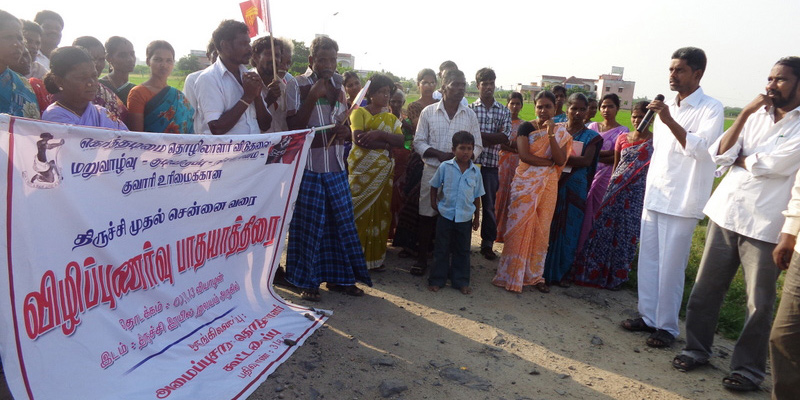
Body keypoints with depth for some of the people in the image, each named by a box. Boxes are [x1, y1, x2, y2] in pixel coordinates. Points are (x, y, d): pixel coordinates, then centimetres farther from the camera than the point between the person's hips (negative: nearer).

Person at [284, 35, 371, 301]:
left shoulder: (338, 87, 11)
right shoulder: (297, 85, -4)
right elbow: (293, 126, -12)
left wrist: (346, 131, -3)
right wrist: (313, 97, -20)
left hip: (336, 167, 5)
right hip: (308, 167, -5)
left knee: (342, 221, 8)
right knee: (309, 224, 1)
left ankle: (338, 278, 23)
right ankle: (307, 281, 17)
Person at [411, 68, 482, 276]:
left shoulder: (470, 115, 5)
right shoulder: (428, 112, 1)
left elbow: (477, 146, 7)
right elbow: (418, 142, 1)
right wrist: (440, 154, -15)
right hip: (432, 170, -1)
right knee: (427, 215, 4)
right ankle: (422, 258, 17)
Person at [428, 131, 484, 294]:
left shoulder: (475, 171, -1)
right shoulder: (445, 167, -6)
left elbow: (477, 195, 7)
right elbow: (434, 185, 8)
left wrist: (477, 217, 9)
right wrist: (433, 202, 0)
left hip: (465, 217, 2)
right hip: (446, 215, -1)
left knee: (462, 250, 11)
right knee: (442, 249, 8)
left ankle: (461, 281, 22)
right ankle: (437, 280, 18)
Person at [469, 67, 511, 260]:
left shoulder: (504, 111, 8)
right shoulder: (469, 109, 3)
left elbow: (505, 137, -4)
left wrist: (479, 134, -10)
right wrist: (493, 138, -12)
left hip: (491, 164, 2)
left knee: (489, 205, 7)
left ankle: (487, 244, 18)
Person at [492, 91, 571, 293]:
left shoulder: (561, 132, 6)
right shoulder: (526, 127, 0)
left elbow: (561, 160, -8)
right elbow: (524, 155, -14)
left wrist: (551, 135, -17)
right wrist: (550, 162, -11)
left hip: (548, 186, 2)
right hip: (525, 184, -2)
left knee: (541, 229, 6)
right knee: (519, 227, -2)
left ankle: (534, 275, 18)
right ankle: (512, 275, 8)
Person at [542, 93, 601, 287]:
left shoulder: (591, 136, 4)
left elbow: (586, 161, -12)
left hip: (575, 190, 0)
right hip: (553, 185, 0)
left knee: (569, 230, 7)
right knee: (548, 227, 2)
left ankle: (562, 272, 20)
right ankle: (545, 269, 15)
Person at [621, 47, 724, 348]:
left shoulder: (711, 109, -6)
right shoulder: (666, 108, 14)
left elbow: (701, 149, -20)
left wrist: (670, 121, -28)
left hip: (682, 202, -7)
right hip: (654, 197, 7)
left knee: (671, 266, -2)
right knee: (648, 259, 11)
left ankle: (666, 326, 11)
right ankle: (648, 316, 23)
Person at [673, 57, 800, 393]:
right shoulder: (756, 116, 11)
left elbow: (771, 164, -16)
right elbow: (719, 154, 0)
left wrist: (740, 159, 1)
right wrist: (744, 113, -4)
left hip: (764, 225, -4)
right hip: (725, 213, 5)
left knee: (759, 302, 4)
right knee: (706, 287, 10)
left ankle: (748, 367, 20)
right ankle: (697, 348, 25)